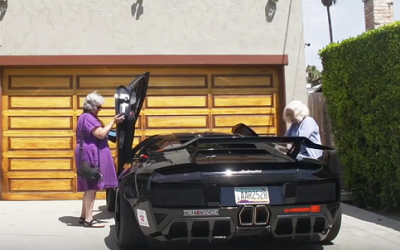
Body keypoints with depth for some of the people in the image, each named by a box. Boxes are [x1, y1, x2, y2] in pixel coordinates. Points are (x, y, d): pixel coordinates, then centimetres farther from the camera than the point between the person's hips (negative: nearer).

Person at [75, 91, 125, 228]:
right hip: (90, 154, -11)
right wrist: (113, 122, -16)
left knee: (89, 187, 13)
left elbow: (98, 134, 25)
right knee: (91, 187, -11)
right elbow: (101, 134, -21)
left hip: (91, 154, 11)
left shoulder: (88, 117, 20)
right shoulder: (88, 117, -14)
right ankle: (89, 219, -11)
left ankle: (84, 216, 18)